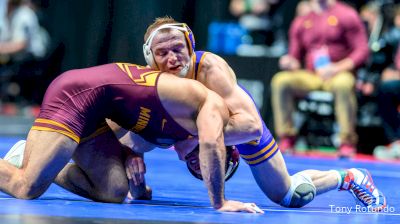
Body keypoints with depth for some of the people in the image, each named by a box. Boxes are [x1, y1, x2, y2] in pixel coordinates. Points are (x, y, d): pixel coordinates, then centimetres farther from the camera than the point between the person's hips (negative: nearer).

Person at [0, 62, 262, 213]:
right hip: (77, 92, -9)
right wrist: (220, 203, -19)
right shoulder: (215, 106, -5)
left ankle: (31, 156, 11)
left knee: (114, 192, 0)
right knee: (27, 188, -18)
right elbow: (211, 145, -23)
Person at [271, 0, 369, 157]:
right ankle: (286, 140, -21)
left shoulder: (346, 15, 3)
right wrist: (290, 63, -6)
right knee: (280, 81, -23)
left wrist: (338, 67, -19)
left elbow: (362, 51, -4)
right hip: (311, 77, 4)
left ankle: (347, 143, -32)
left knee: (343, 84, -39)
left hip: (339, 75, -4)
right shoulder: (301, 22, 15)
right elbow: (295, 58, 19)